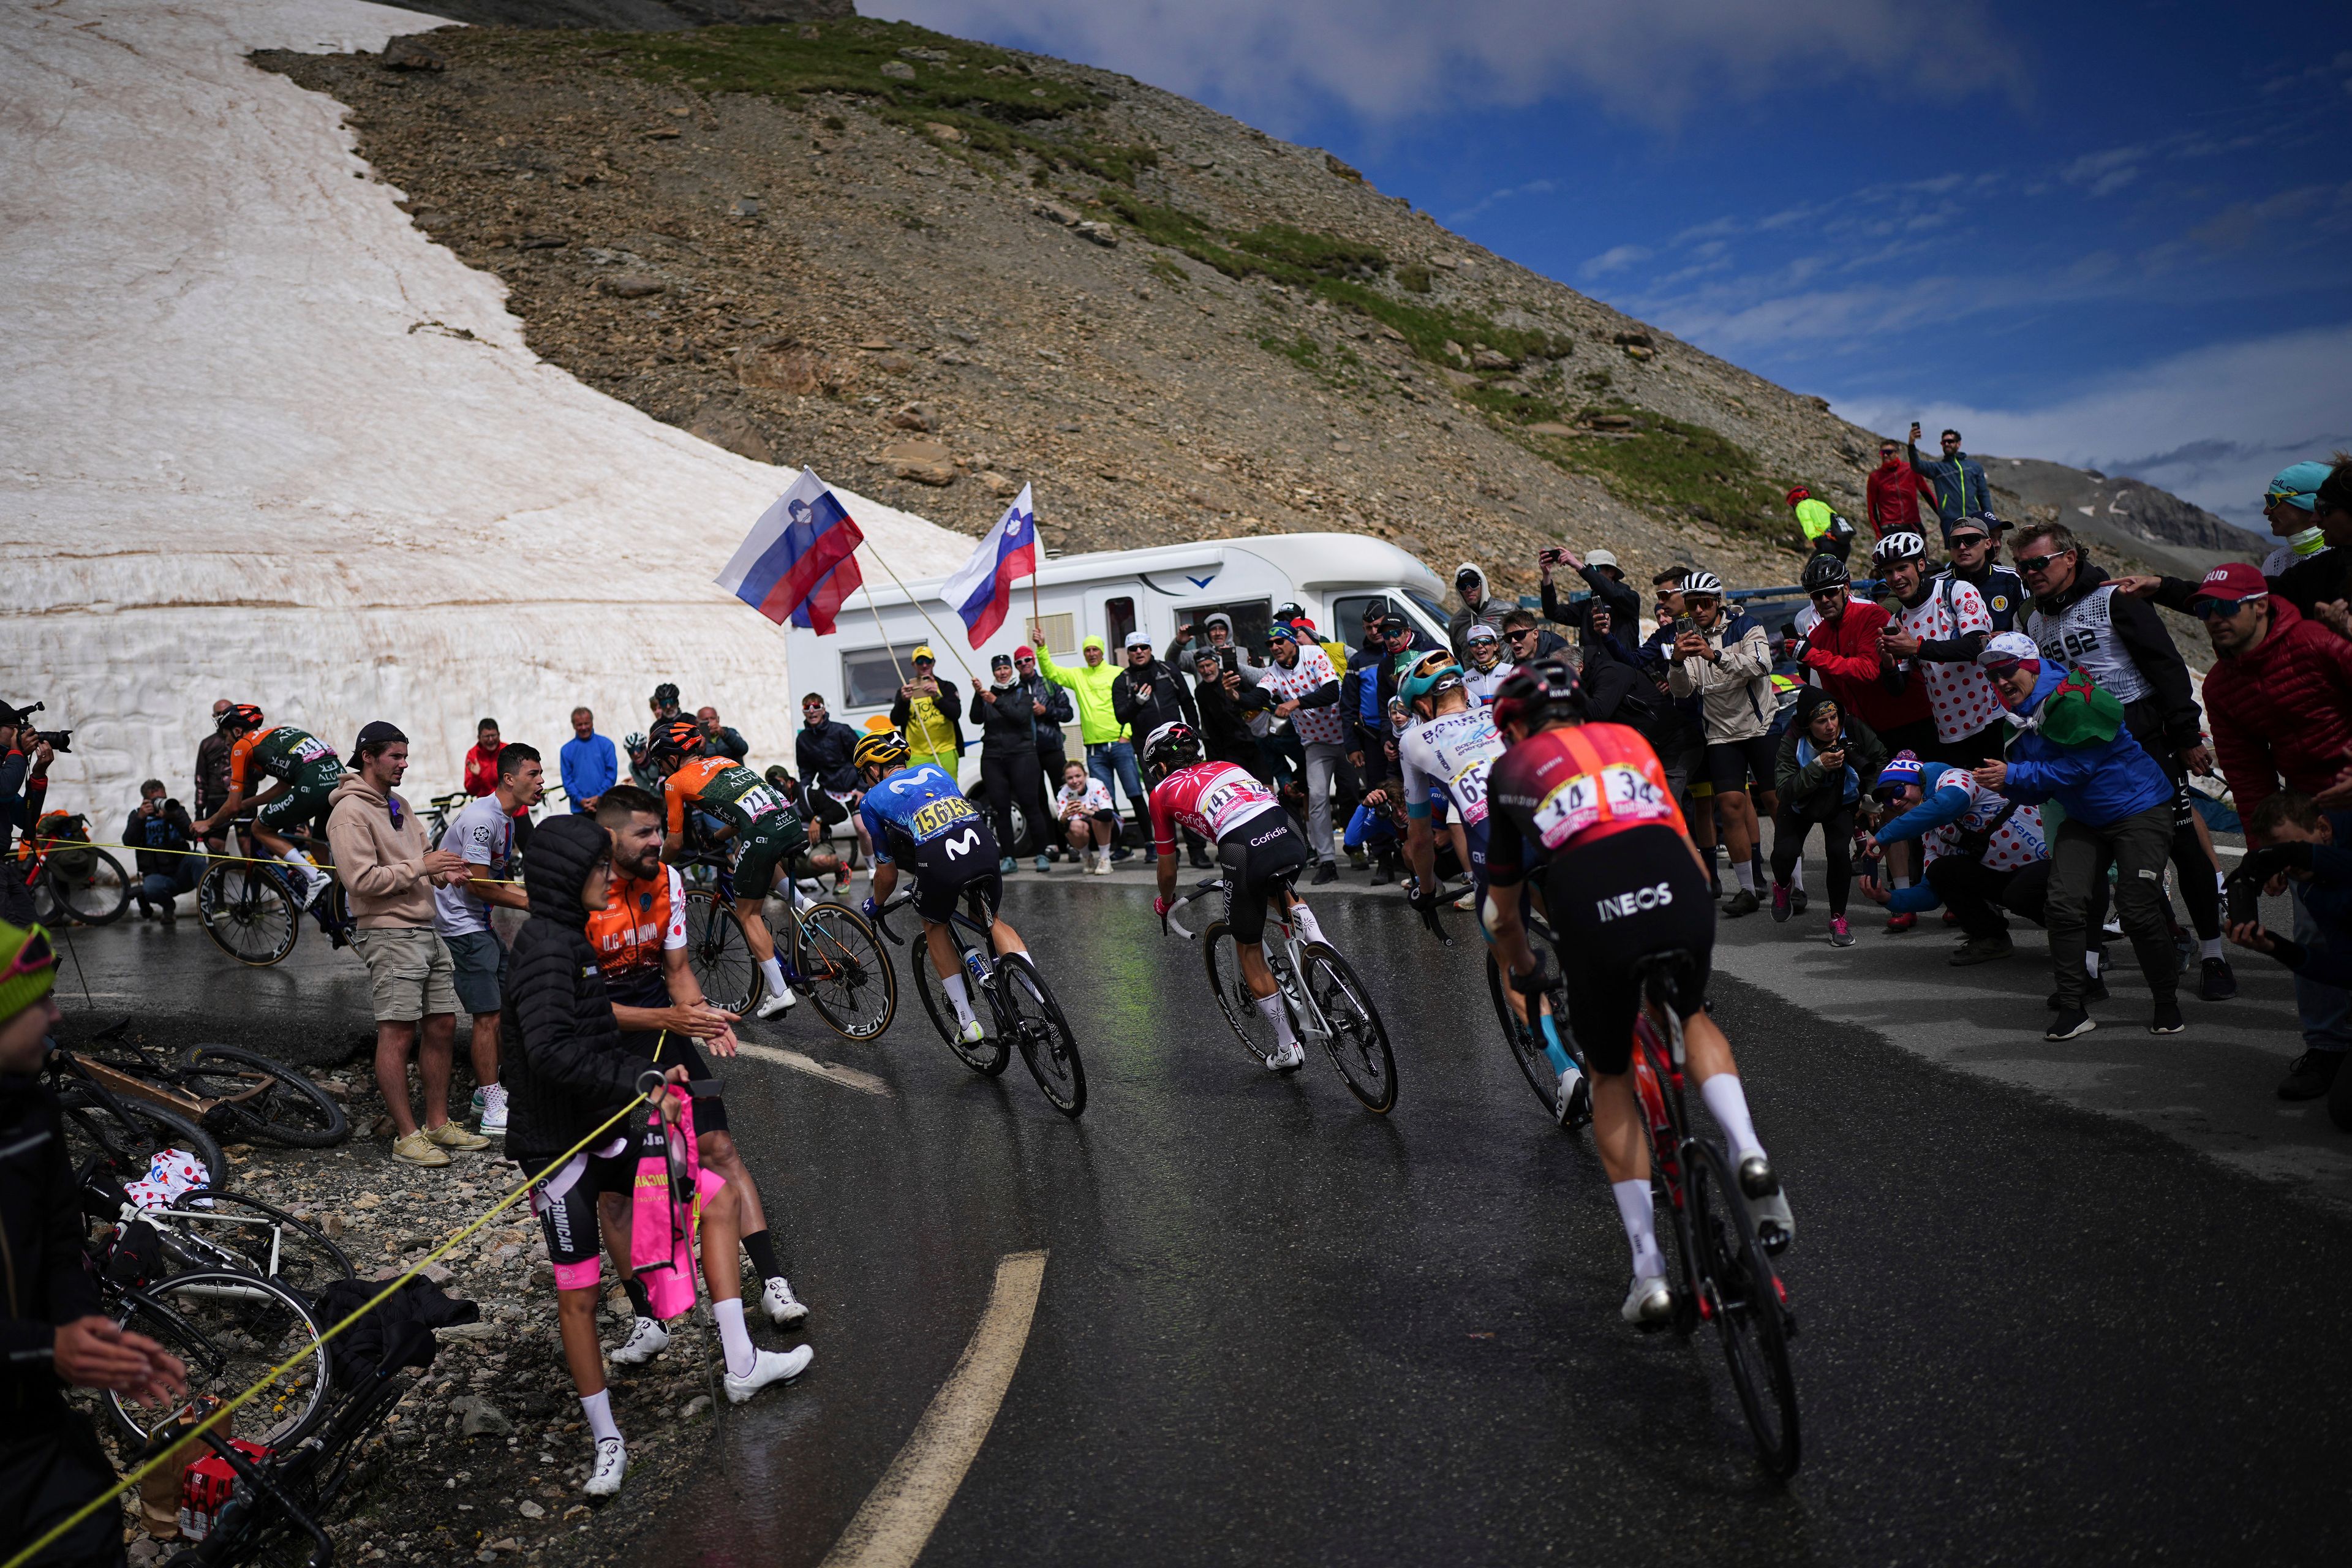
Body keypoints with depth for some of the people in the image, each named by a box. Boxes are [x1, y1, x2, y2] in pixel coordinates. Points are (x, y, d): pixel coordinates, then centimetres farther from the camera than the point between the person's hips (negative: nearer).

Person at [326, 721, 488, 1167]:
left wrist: (443, 873, 3)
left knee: (442, 1026, 11)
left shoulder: (399, 805, 18)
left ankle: (438, 1124, 22)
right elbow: (361, 879, -19)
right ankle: (407, 1137, 2)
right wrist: (419, 867, -16)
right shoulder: (351, 811, -10)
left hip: (426, 929, 9)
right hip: (389, 934, -9)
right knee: (397, 1033, -5)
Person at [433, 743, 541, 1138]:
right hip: (460, 924, -10)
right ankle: (494, 1114, -4)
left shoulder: (509, 817, 11)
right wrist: (532, 903, -14)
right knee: (488, 1015, -9)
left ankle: (487, 1091, 27)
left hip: (479, 923, 10)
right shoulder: (482, 817, -21)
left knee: (507, 1005, 14)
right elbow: (476, 885, -22)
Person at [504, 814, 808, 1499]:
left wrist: (649, 1077, 12)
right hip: (560, 1147, -9)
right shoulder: (546, 943, -19)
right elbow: (552, 1051, -31)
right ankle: (605, 1439, 18)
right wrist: (637, 1085, -26)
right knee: (577, 1294, 3)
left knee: (721, 1199, 6)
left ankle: (741, 1365, 10)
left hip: (605, 1132, 9)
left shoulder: (568, 937, 12)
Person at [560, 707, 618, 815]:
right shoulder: (567, 750, 6)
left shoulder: (606, 744, 2)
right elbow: (567, 779, 3)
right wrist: (580, 800, -10)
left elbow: (612, 774, -1)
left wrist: (599, 797, -10)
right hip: (579, 809, 1)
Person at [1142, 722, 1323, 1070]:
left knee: (1249, 951, 17)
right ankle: (1316, 941, 14)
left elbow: (1167, 869, 27)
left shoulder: (1162, 791, 20)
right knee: (1277, 889, 40)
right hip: (1292, 839, 5)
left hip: (1245, 852, -5)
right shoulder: (1226, 767, 33)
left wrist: (1165, 903, 49)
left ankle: (1288, 1049, 20)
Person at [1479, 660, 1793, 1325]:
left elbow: (1502, 913, 31)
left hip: (1593, 920, -2)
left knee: (1612, 1078, 21)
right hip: (1683, 900, 2)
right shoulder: (1628, 740, 31)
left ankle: (1649, 1272, 18)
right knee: (1693, 1018, 34)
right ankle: (1748, 1153, 9)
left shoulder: (1510, 771, 25)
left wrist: (1523, 974, 50)